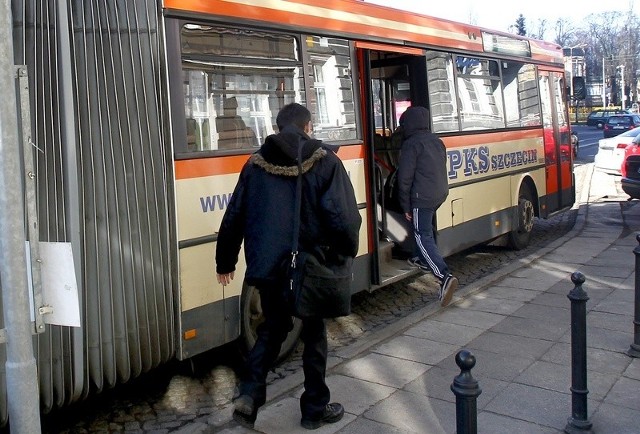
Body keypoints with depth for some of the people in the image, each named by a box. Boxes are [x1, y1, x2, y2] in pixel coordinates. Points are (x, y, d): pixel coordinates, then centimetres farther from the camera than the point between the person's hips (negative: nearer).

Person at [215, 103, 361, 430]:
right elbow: (343, 217, -15)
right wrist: (346, 253, 2)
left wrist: (225, 261, 18)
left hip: (266, 265, 3)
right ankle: (315, 408, 25)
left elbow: (234, 216, 7)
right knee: (313, 333, 14)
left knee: (272, 328, 22)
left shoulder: (256, 163, 5)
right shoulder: (324, 162, -6)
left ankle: (249, 392, 7)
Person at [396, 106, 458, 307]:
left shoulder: (411, 144, -10)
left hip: (422, 197, -8)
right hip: (441, 193, 8)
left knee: (423, 237, -8)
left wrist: (405, 205, -6)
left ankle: (445, 277, -22)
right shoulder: (436, 140, 14)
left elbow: (405, 177, -12)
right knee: (424, 228, 29)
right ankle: (423, 259, 44)